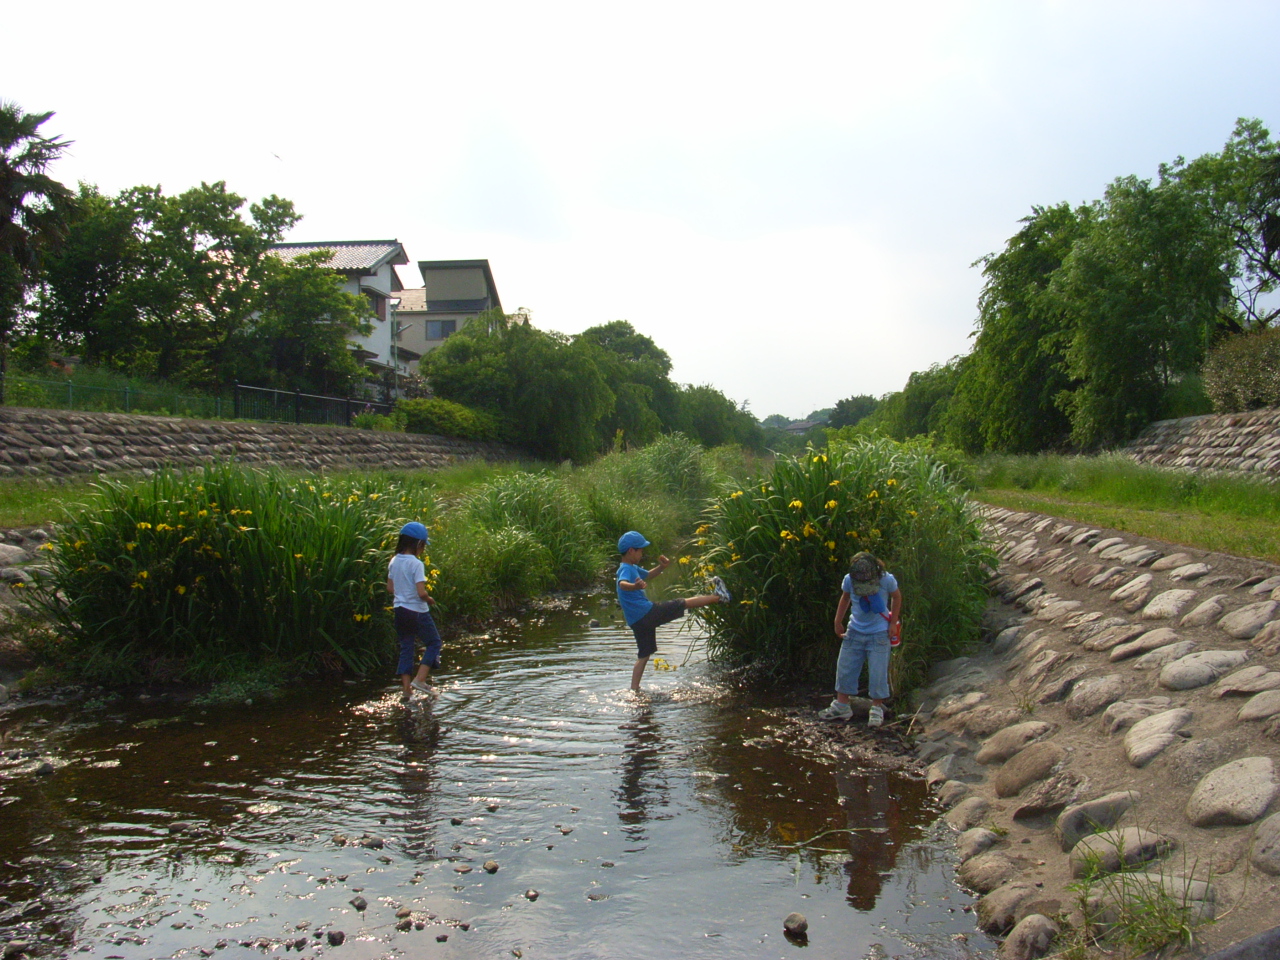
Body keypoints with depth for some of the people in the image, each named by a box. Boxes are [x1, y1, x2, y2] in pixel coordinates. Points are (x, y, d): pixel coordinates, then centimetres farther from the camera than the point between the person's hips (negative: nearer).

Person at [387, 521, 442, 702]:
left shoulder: (394, 562, 3)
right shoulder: (416, 564, -18)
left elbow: (390, 588, 10)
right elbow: (421, 593, -23)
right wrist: (430, 600, -4)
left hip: (400, 610, 7)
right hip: (417, 611, -7)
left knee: (406, 648, 13)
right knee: (434, 643, 10)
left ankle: (407, 689, 12)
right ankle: (420, 680, 0)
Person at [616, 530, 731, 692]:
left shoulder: (632, 568, 19)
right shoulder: (626, 569, -13)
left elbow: (647, 575, 36)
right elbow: (622, 584, -36)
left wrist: (661, 567, 17)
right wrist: (635, 586, -59)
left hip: (637, 621, 10)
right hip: (647, 612, -10)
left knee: (643, 655, 14)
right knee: (683, 603, 2)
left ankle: (634, 690, 11)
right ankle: (718, 596, 14)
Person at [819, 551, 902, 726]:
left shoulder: (887, 580, -18)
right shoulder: (848, 580, -13)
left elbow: (896, 596, 2)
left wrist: (893, 623, 0)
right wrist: (838, 622, 10)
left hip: (878, 634, -3)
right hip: (854, 631, 3)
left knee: (878, 672, -3)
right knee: (845, 668, 4)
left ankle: (877, 709, 13)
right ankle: (841, 706, 17)